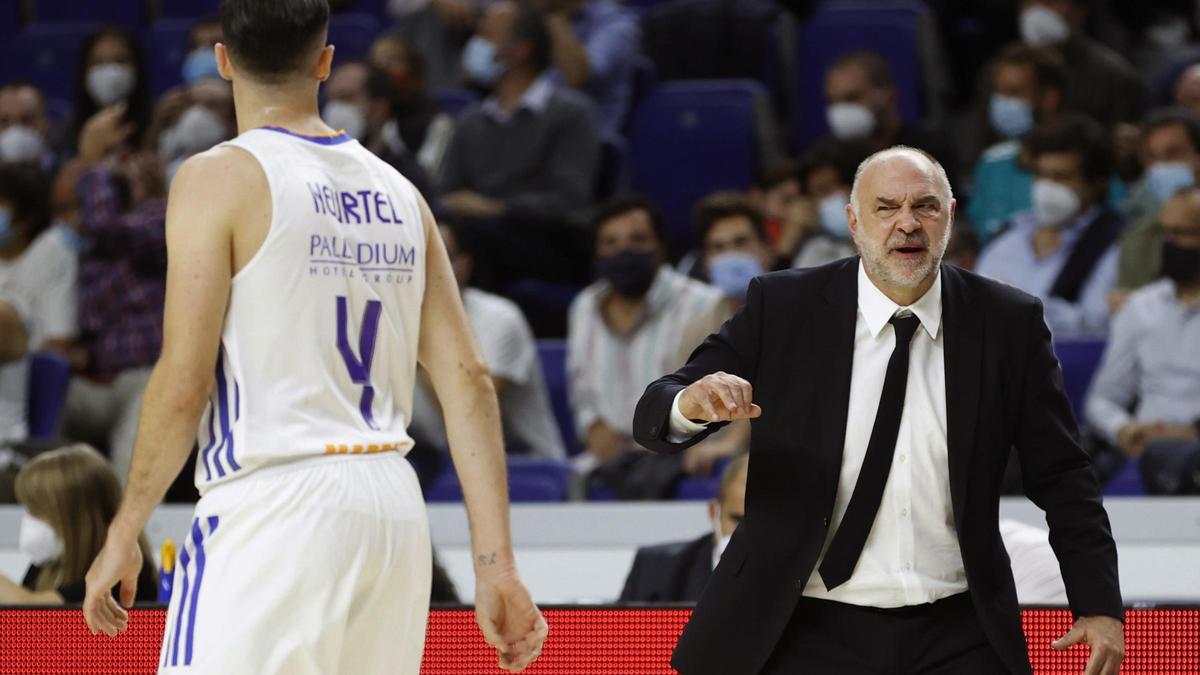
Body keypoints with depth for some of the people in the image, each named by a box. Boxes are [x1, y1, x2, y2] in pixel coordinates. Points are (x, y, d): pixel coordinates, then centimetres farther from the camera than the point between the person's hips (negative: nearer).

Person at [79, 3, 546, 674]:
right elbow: (470, 382, 8)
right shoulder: (398, 193, 13)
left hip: (274, 502, -7)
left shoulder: (220, 178, -4)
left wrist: (125, 531, 0)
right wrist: (497, 566, 8)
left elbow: (183, 385, -10)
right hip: (395, 506, 7)